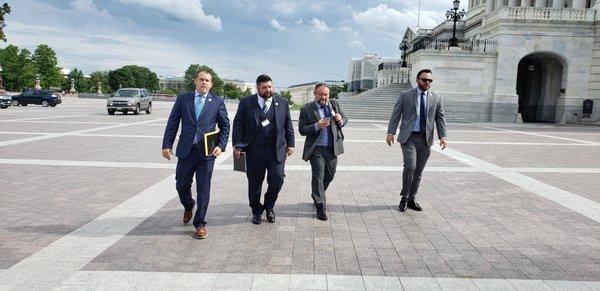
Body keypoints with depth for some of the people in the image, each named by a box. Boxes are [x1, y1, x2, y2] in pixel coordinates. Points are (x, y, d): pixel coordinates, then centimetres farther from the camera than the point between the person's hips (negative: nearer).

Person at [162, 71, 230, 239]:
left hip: (207, 152, -1)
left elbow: (225, 126, 5)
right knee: (181, 185, 12)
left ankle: (200, 223, 16)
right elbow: (172, 123, 5)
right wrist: (167, 145, -1)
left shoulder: (217, 102, 3)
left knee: (203, 189, 2)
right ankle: (188, 206, 44)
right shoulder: (182, 99, 6)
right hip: (185, 151, 2)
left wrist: (221, 146, -7)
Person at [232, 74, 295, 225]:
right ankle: (257, 211, 29)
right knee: (254, 183, 8)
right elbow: (238, 125, 0)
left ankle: (269, 207, 21)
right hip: (254, 151, -1)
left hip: (277, 151, 1)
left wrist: (290, 144, 7)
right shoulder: (246, 103, 1)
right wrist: (237, 146, -5)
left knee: (277, 180, -6)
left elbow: (288, 126, 11)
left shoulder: (282, 103, 7)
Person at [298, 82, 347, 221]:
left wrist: (340, 120, -11)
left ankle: (316, 195, 42)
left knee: (330, 175, 17)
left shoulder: (334, 104, 7)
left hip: (333, 148, 5)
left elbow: (345, 119, 13)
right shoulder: (307, 109, -5)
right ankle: (321, 208, 4)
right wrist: (316, 126, -24)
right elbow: (302, 129, -9)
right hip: (316, 149, -5)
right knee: (318, 177, -4)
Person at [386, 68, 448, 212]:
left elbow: (440, 119, 8)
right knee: (410, 167, -17)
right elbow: (395, 115, 1)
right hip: (409, 137, -3)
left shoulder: (436, 98, 10)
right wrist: (391, 132, -9)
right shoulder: (405, 95, 3)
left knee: (418, 171, 7)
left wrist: (442, 136, -5)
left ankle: (411, 199, 21)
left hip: (426, 139, 3)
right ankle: (404, 197, 3)